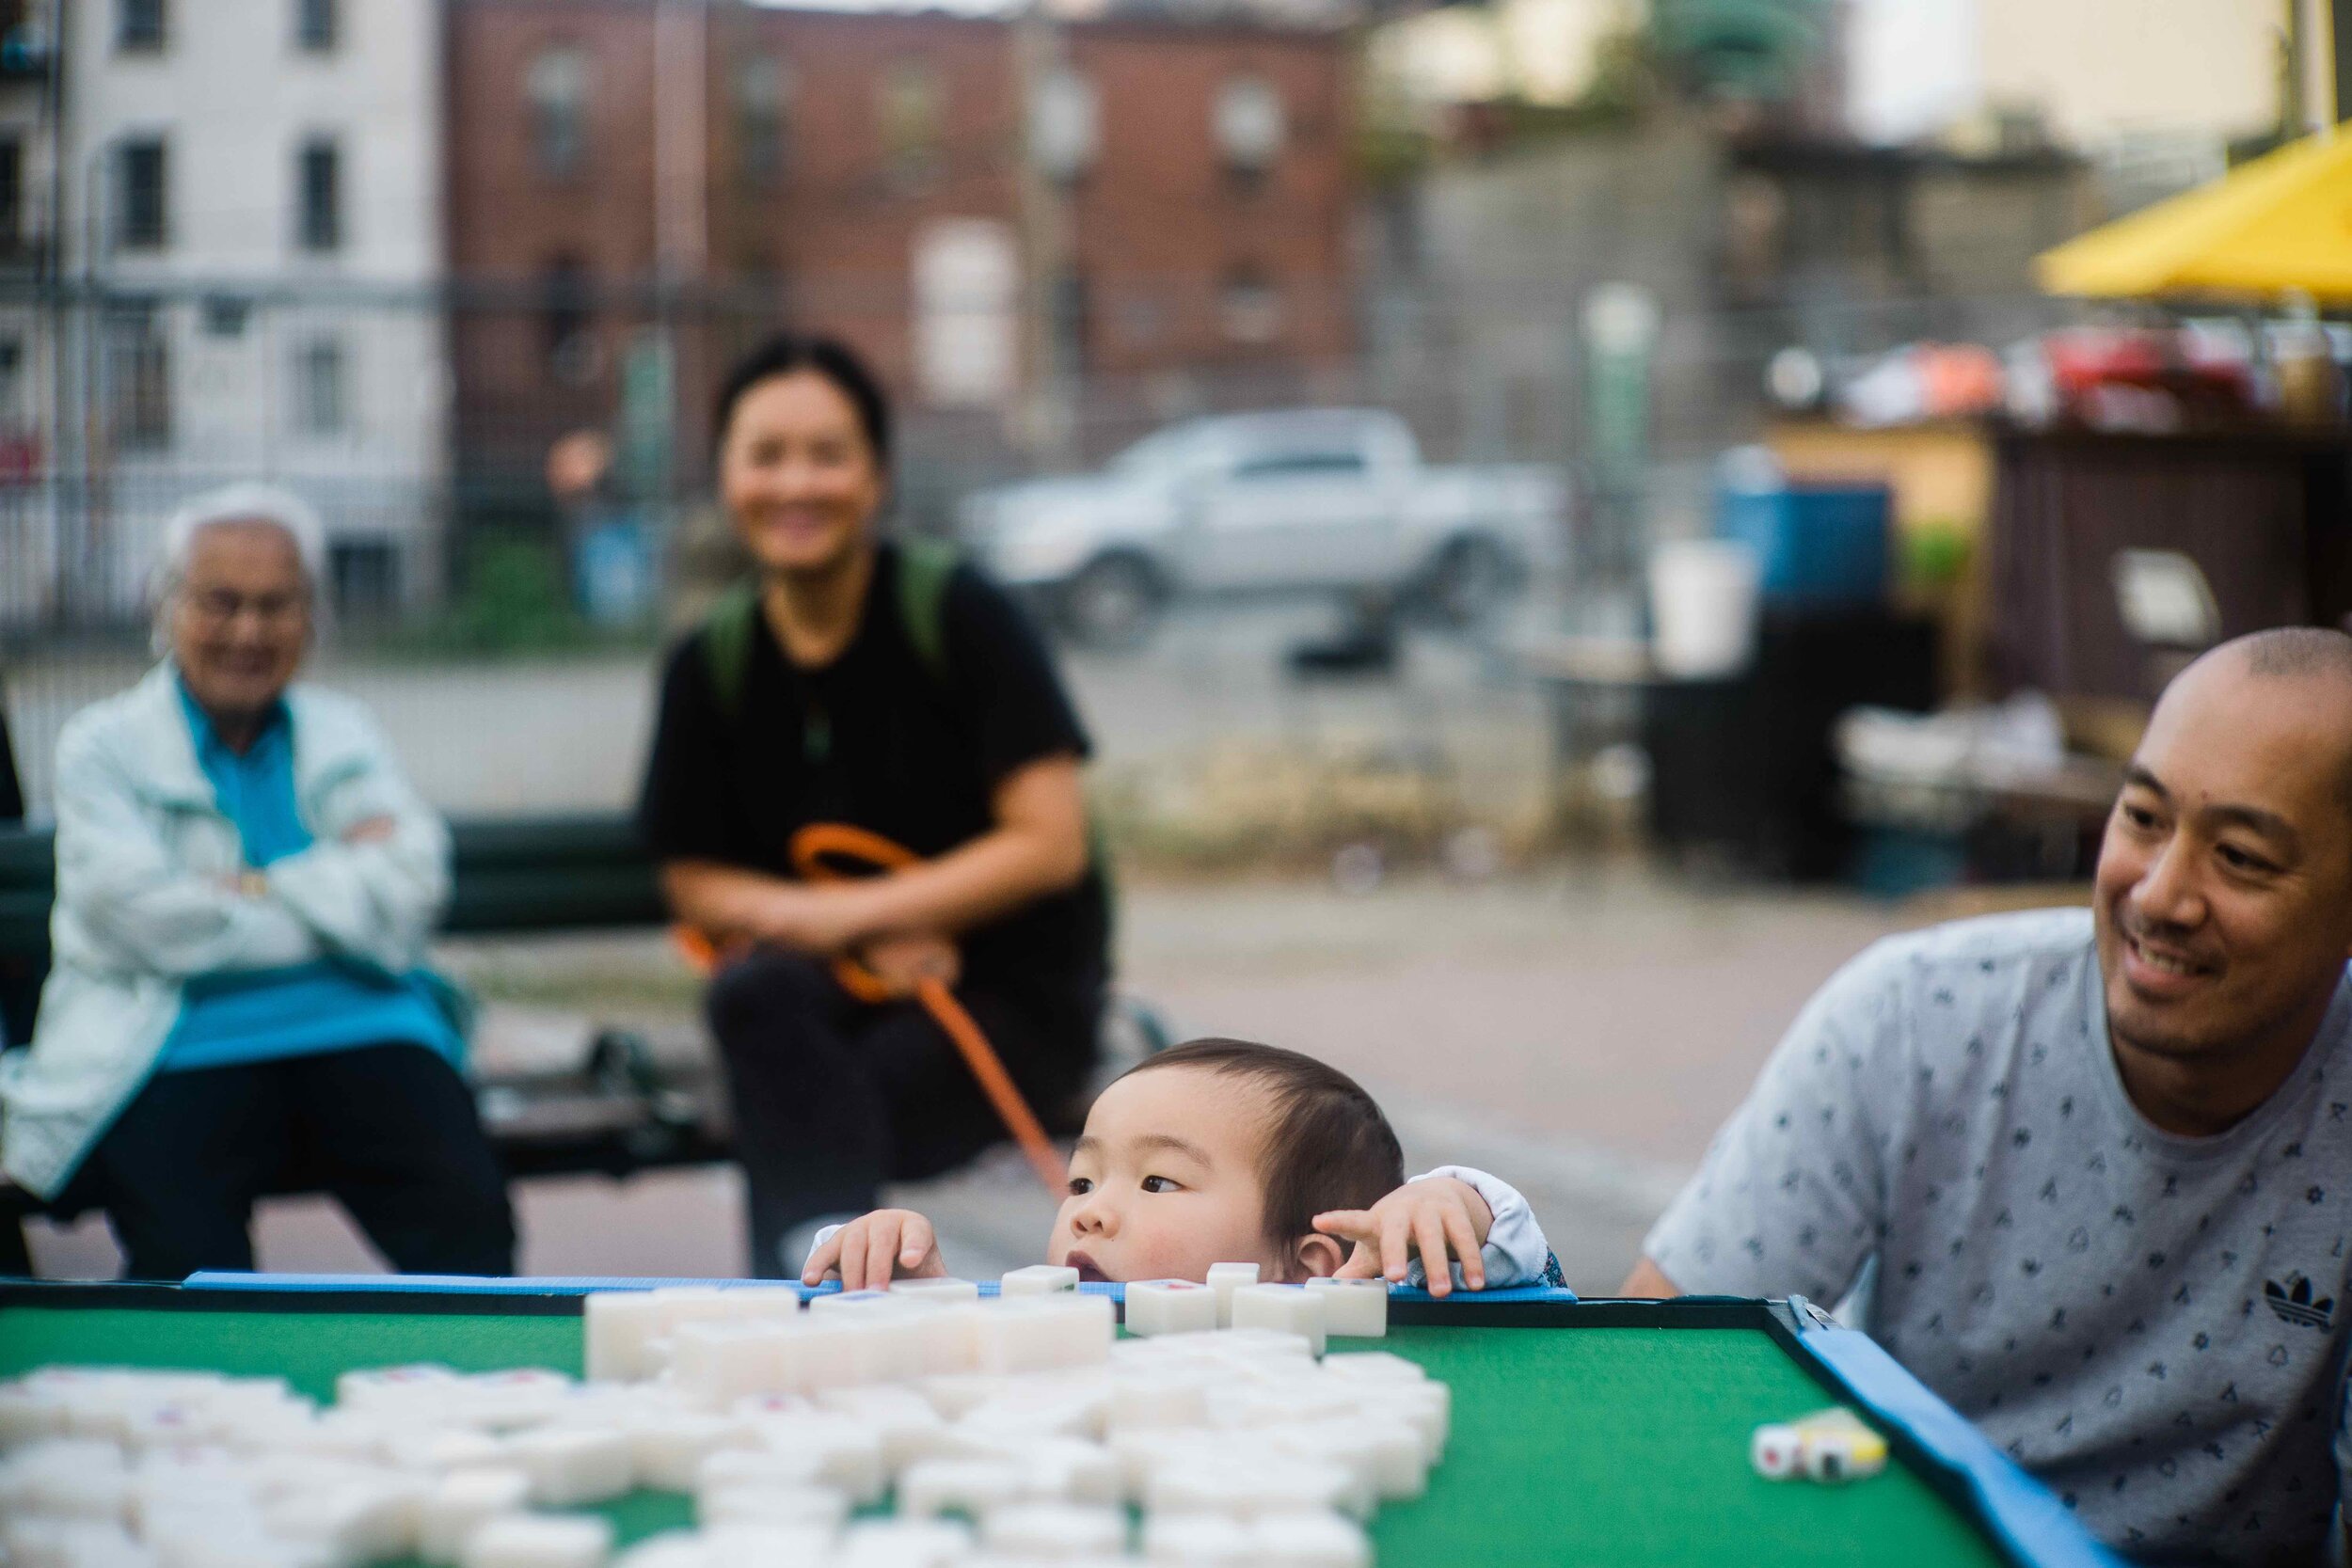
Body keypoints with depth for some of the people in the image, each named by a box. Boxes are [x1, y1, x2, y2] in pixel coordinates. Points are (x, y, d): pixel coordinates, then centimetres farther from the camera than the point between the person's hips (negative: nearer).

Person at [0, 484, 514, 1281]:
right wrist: (338, 892, -1)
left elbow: (411, 884, 3)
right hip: (178, 1057, -2)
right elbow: (148, 918, -7)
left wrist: (250, 890, -5)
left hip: (361, 1035, 3)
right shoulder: (103, 746, 9)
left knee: (469, 1222, -23)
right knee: (191, 1267, -28)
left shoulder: (341, 731, 20)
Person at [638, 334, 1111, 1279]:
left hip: (1010, 994, -4)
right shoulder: (712, 665, 2)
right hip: (839, 993, 4)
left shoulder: (957, 614, -9)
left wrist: (847, 913, -16)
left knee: (790, 1125, -32)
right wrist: (865, 944, -11)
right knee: (754, 992, -33)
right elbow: (693, 880, 7)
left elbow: (1052, 843, -12)